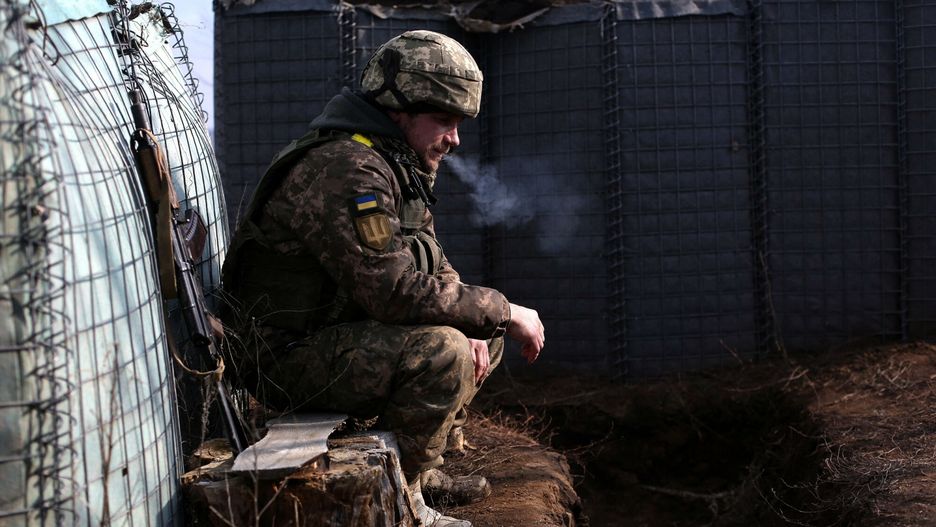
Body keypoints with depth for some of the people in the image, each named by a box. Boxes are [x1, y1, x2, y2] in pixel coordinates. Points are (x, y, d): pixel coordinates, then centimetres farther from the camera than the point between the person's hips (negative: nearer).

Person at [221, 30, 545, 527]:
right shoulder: (346, 169, -24)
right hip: (292, 355, -10)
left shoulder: (398, 164, 10)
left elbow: (431, 264, 14)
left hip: (344, 329, 11)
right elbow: (396, 291, -31)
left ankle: (425, 468, 18)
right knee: (443, 352, -29)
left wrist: (474, 326, -6)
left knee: (481, 334, 11)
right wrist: (503, 312, -20)